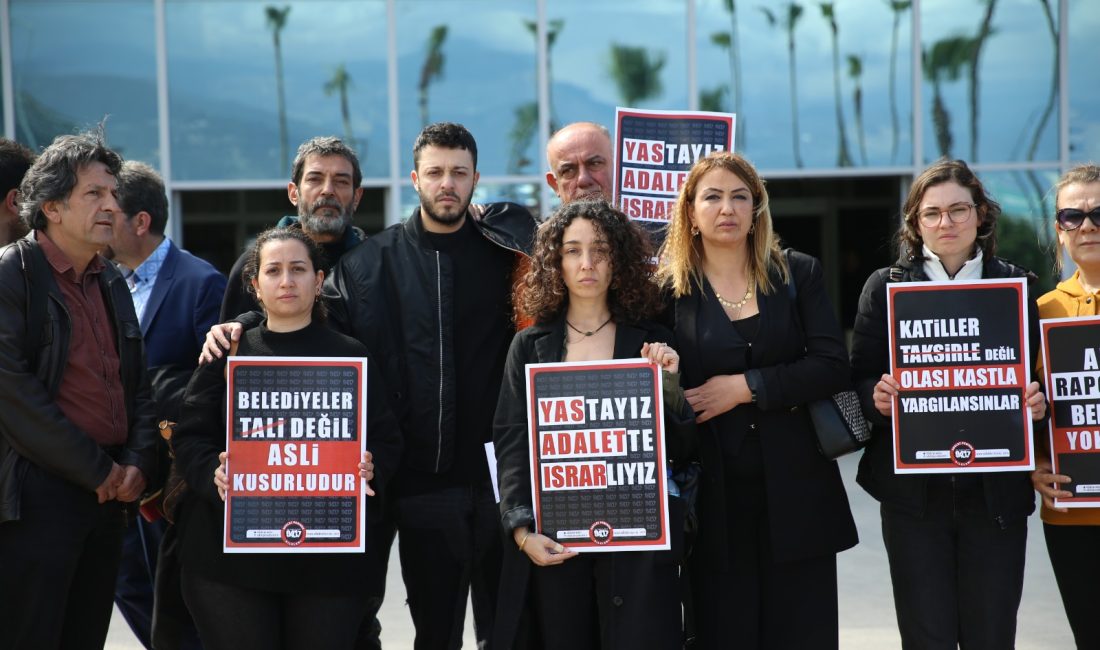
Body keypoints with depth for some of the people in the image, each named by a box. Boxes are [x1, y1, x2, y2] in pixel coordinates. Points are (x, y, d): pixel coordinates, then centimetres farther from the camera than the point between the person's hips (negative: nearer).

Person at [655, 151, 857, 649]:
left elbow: (832, 366, -5)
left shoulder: (799, 275, 6)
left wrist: (745, 387, -11)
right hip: (715, 494, -1)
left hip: (795, 488, 1)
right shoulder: (669, 289, 4)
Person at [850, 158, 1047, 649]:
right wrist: (877, 397, -16)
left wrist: (1038, 403, -12)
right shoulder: (886, 287, 5)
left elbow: (1039, 375, 10)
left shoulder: (1015, 286, 7)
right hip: (914, 493, -1)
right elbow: (859, 379, 5)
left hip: (996, 492, 1)